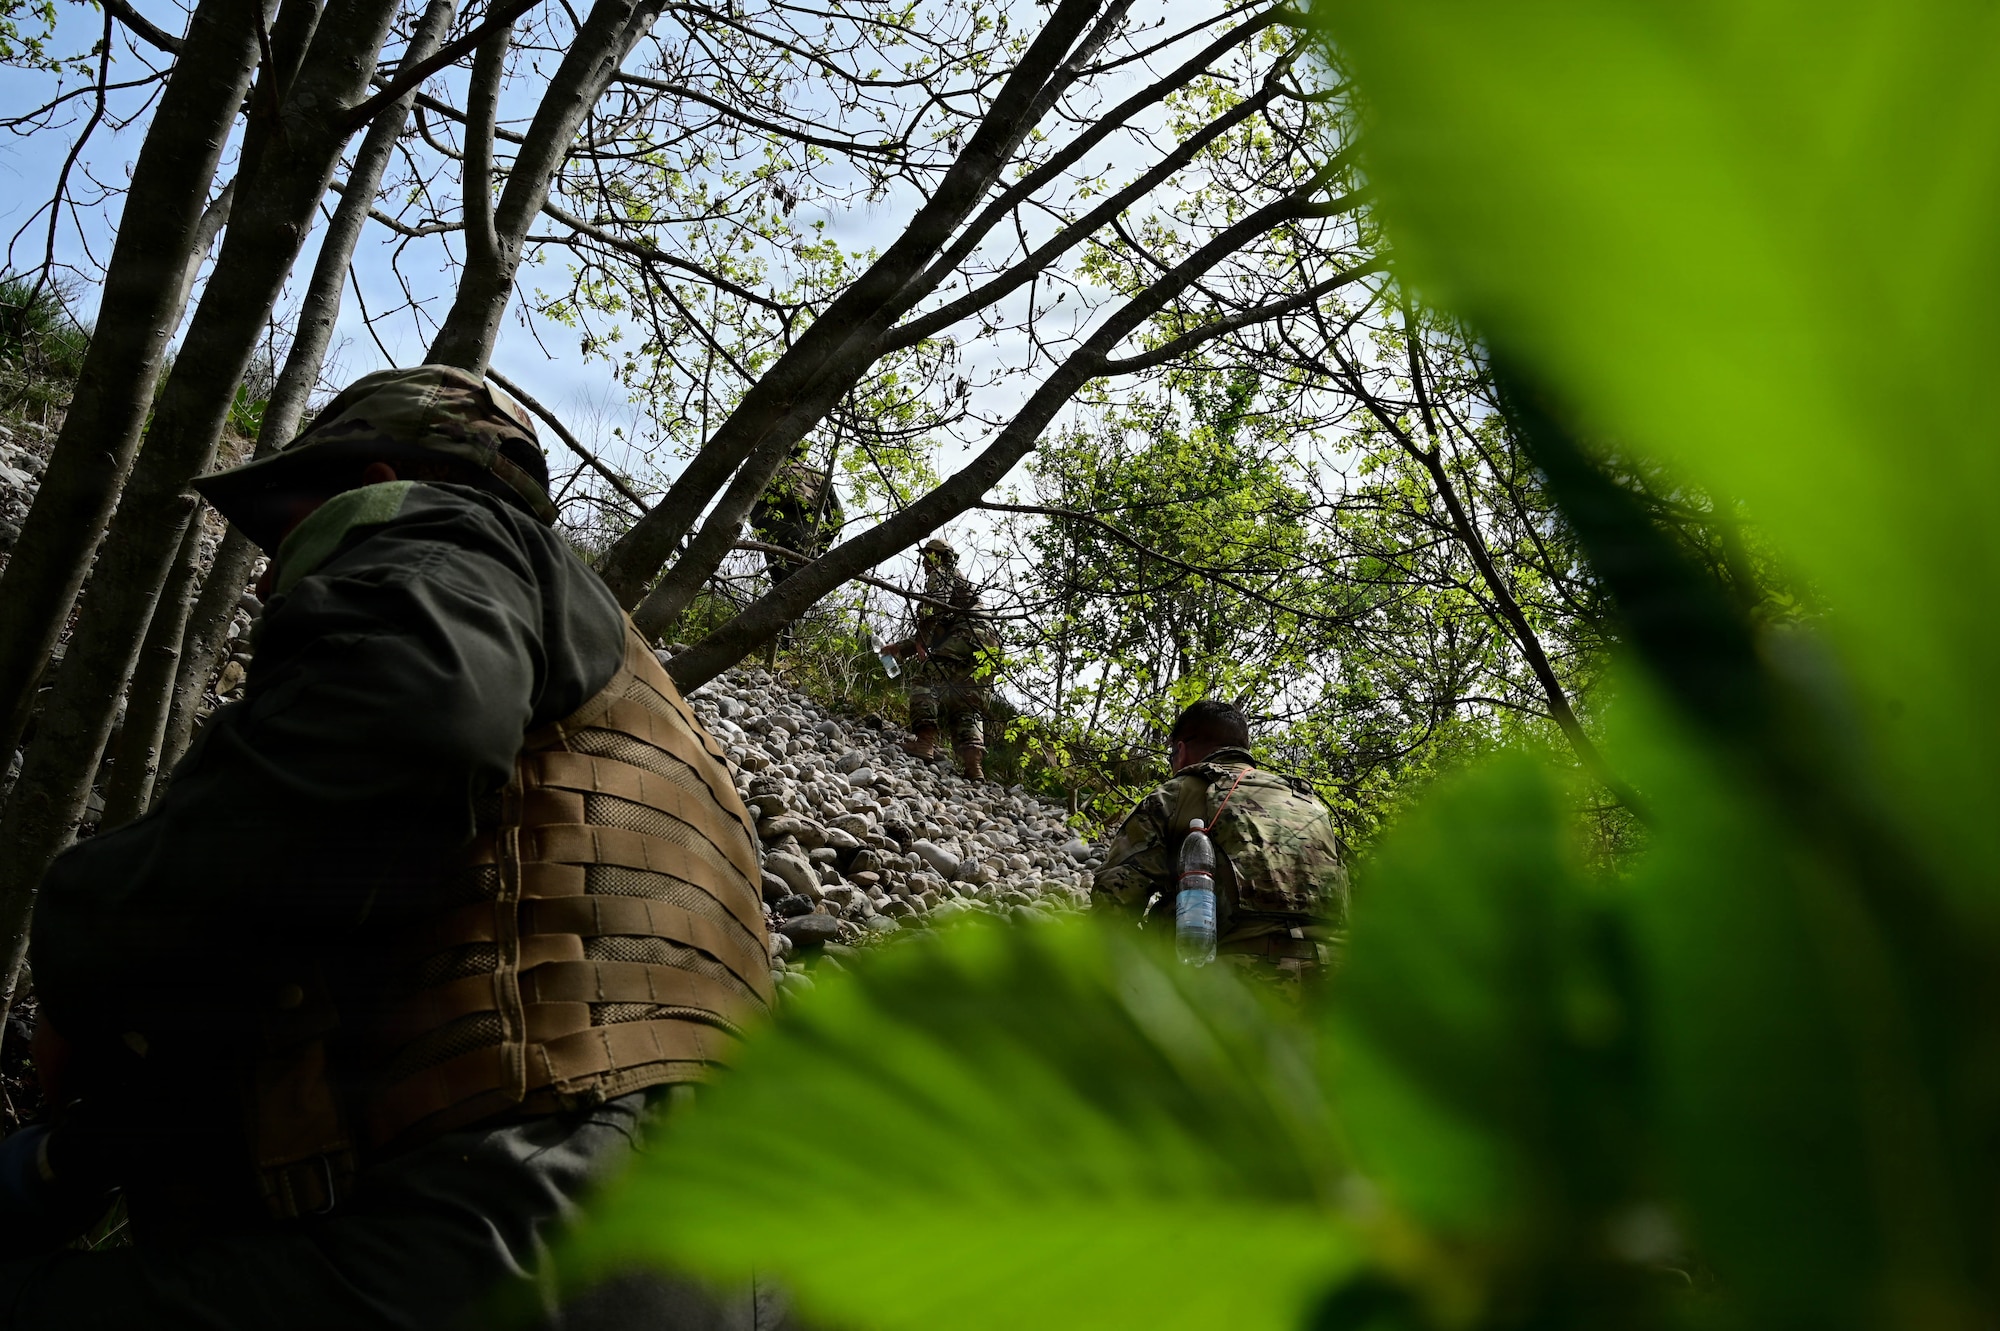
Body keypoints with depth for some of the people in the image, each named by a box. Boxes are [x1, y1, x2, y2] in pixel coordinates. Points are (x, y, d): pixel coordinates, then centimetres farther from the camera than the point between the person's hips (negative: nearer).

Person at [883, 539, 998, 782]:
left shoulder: (941, 574, 13)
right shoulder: (961, 582, 41)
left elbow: (935, 606, -10)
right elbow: (934, 632, 42)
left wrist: (921, 638, -15)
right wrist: (901, 647, 40)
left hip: (967, 635, -9)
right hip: (986, 650, 9)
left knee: (925, 676, -13)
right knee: (966, 708, 5)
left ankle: (925, 741, -30)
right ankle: (974, 765, -12)